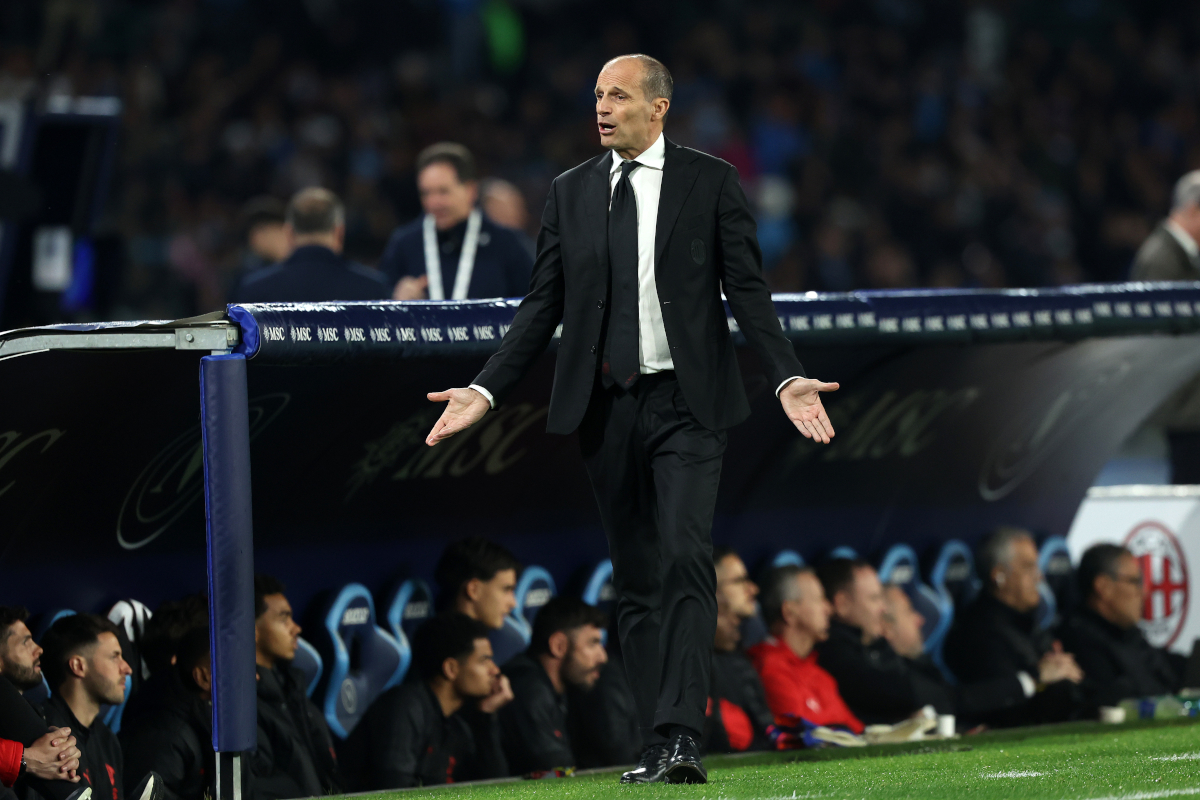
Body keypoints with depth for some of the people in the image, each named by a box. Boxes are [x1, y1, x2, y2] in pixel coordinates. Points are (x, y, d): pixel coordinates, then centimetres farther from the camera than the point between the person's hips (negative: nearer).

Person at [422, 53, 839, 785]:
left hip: (687, 403, -4)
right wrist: (487, 390, 3)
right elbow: (544, 305, 12)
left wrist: (789, 378, -13)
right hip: (607, 409, 4)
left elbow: (748, 290, -1)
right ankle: (658, 750, 12)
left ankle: (682, 739, -22)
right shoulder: (571, 192, 11)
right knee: (635, 581, 7)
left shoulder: (711, 182, 2)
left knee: (686, 560, -17)